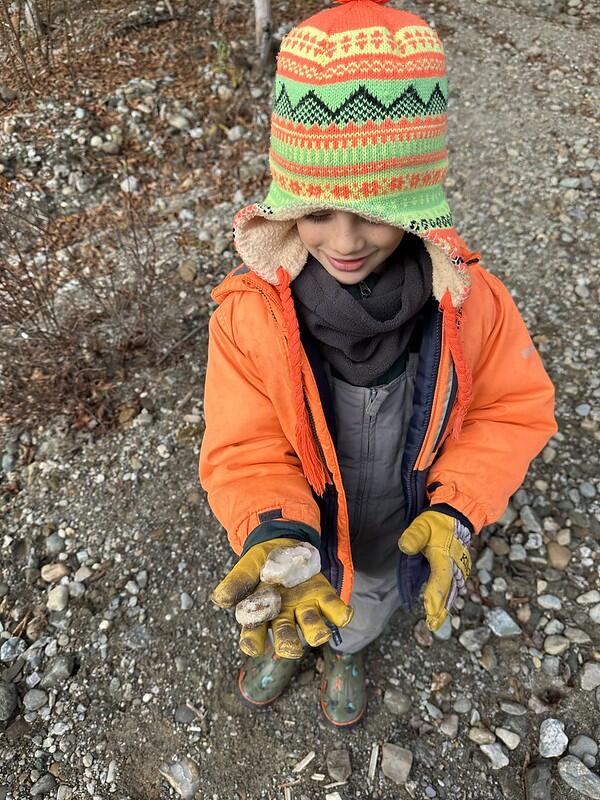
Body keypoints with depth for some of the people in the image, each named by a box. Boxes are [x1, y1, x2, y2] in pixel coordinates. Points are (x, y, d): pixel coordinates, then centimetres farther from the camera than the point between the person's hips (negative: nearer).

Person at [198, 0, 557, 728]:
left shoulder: (470, 301, -28)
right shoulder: (249, 313, -32)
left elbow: (516, 409, -14)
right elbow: (245, 452, -25)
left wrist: (457, 510, -28)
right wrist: (274, 536, -44)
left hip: (401, 541, 2)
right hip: (299, 539, -1)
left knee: (364, 614, 36)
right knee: (279, 612, 34)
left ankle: (346, 652, 75)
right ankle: (273, 645, 73)